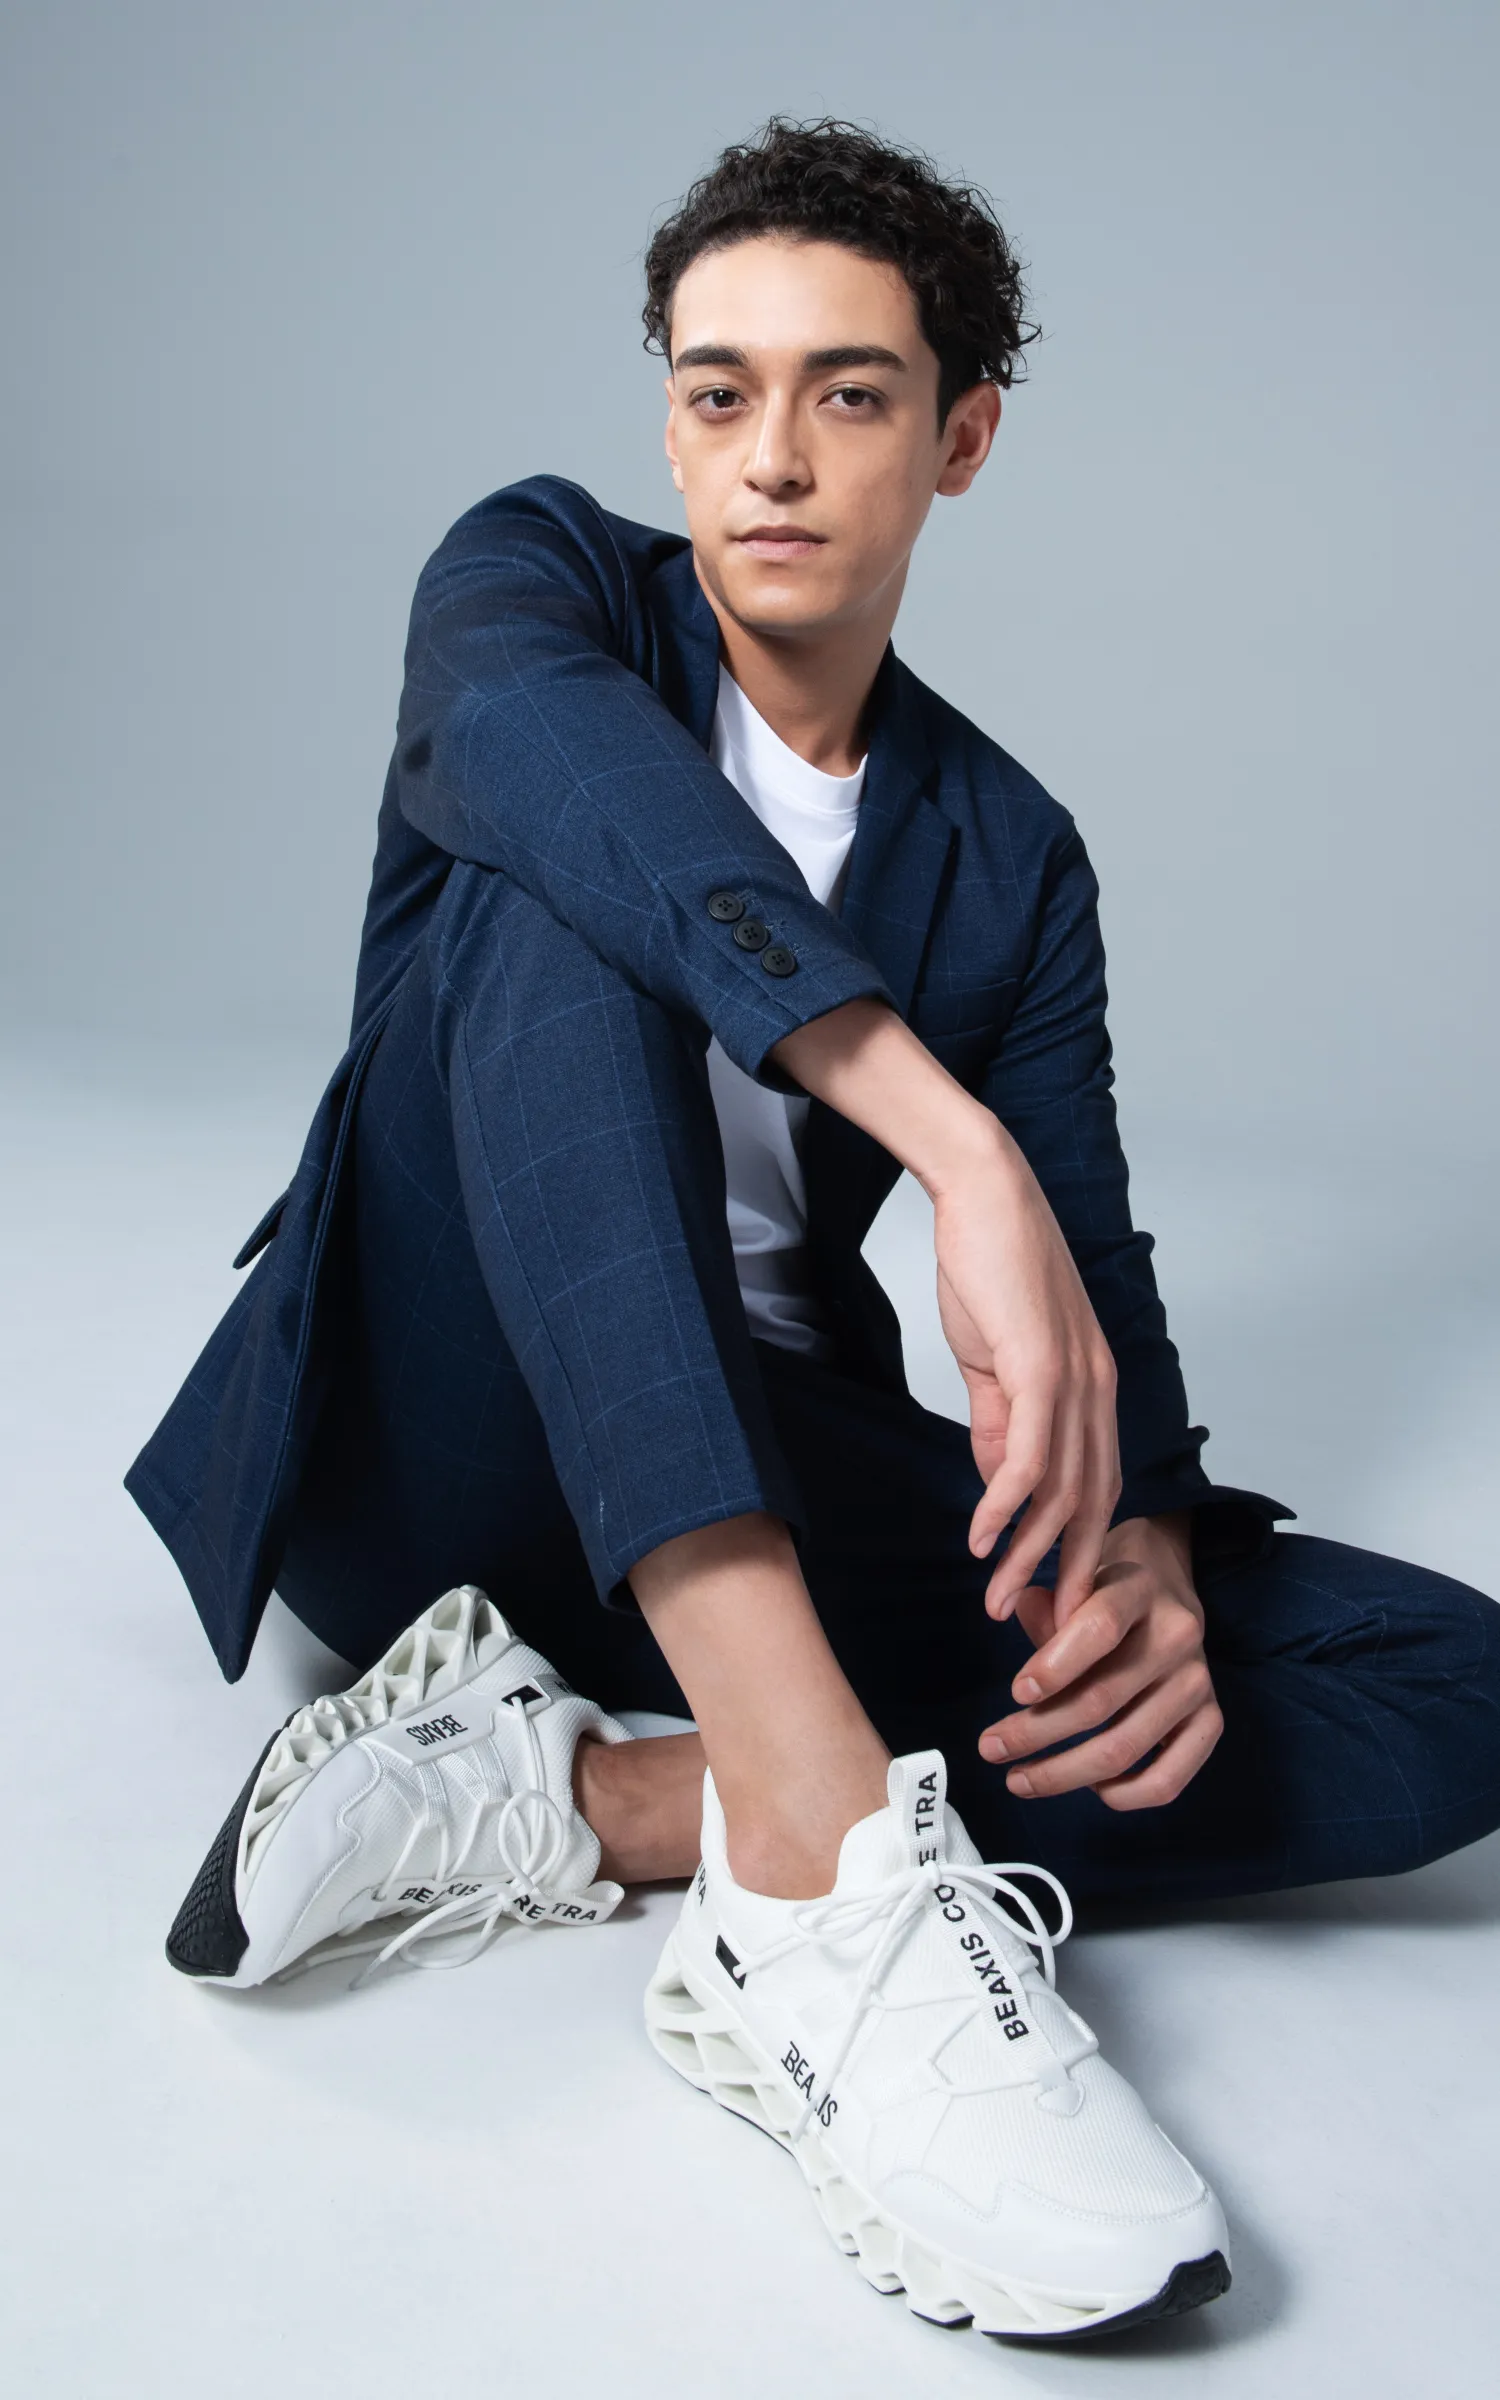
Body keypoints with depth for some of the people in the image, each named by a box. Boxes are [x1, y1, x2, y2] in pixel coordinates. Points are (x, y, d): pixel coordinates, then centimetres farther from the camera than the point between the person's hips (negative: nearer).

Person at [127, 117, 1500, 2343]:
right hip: (445, 1436, -3)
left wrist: (1145, 1548, -24)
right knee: (556, 891, -29)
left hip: (762, 1480, 3)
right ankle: (814, 1834, -42)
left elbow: (1092, 1273, 0)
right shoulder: (542, 571, 1)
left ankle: (572, 1790, -27)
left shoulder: (1012, 853, 9)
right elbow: (538, 739, -25)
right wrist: (962, 1150, -38)